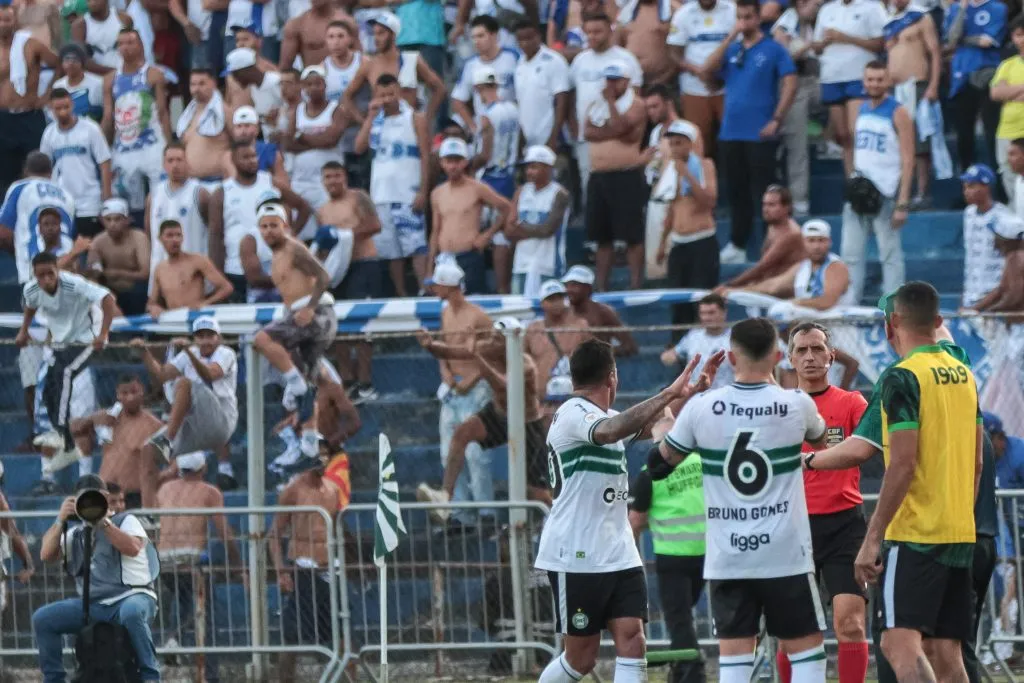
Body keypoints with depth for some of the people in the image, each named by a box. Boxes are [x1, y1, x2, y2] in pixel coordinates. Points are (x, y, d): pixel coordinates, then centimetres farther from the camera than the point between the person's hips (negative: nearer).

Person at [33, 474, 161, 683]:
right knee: (42, 619, -10)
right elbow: (47, 555, 7)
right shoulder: (76, 534, 20)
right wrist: (60, 521, -3)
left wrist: (104, 522, -17)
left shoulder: (125, 521, 8)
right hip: (94, 606, 5)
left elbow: (133, 548, -13)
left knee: (131, 612, -42)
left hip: (132, 597, -5)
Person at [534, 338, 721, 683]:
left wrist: (692, 392, 14)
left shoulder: (602, 417, 17)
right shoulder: (573, 414, -14)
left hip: (619, 555, 9)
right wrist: (668, 395, -40)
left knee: (631, 642, -7)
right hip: (577, 559, -9)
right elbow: (608, 432, -36)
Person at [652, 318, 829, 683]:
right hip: (785, 554, -1)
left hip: (726, 557, 1)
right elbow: (820, 436, 20)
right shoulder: (796, 404, -5)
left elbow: (661, 461, 10)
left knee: (734, 653, 4)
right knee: (806, 647, 7)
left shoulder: (702, 407, -4)